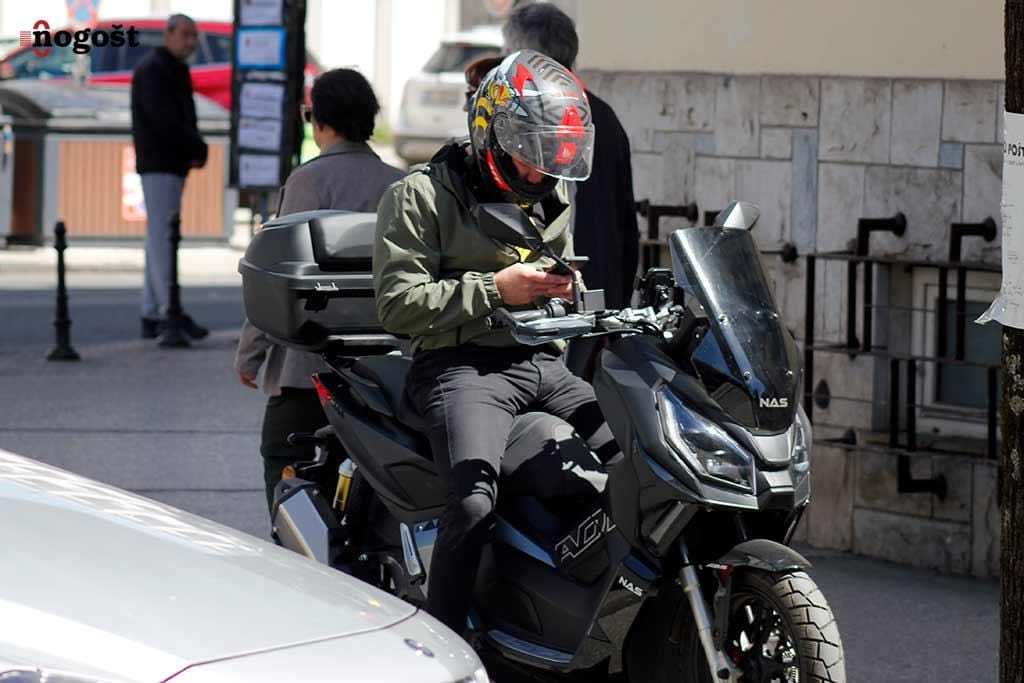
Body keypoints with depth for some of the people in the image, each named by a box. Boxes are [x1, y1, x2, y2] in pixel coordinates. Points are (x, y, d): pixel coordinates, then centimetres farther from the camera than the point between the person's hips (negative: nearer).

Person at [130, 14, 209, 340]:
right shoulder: (153, 69, -10)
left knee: (159, 241, 8)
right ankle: (172, 313, -19)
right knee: (162, 239, -13)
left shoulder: (177, 73, 20)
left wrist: (195, 150, -2)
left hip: (174, 165, 10)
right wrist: (199, 148, -9)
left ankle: (151, 317, 9)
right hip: (158, 165, -10)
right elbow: (163, 121, -20)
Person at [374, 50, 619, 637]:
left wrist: (566, 290, 9)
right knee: (475, 502, -32)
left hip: (543, 365, 7)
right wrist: (497, 289, -13)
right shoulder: (422, 196, 1)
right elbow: (397, 303, -8)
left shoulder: (550, 203, 22)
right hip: (461, 366, -7)